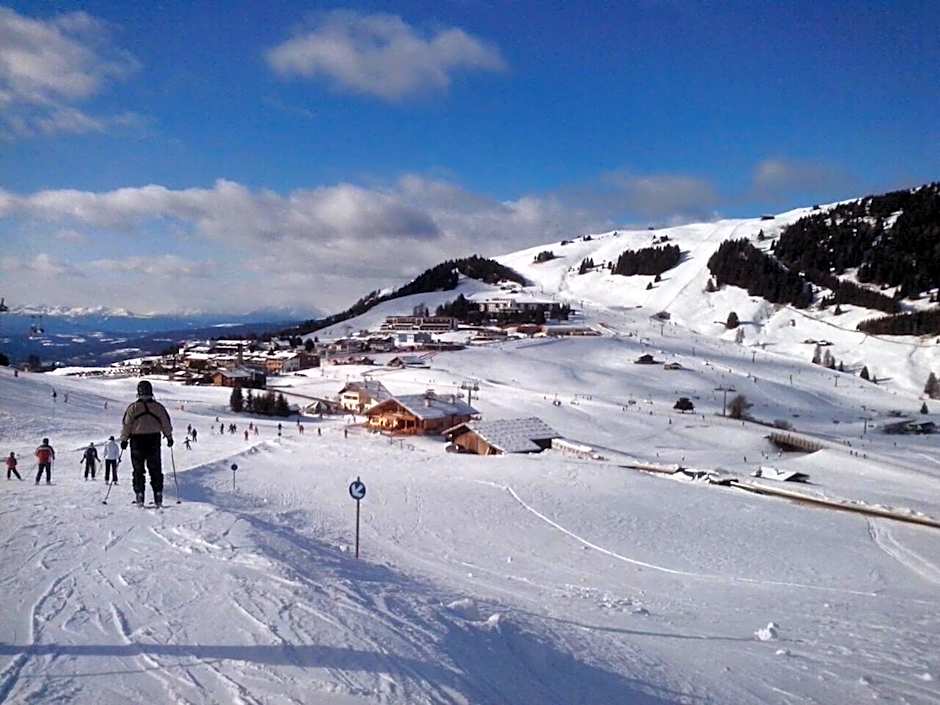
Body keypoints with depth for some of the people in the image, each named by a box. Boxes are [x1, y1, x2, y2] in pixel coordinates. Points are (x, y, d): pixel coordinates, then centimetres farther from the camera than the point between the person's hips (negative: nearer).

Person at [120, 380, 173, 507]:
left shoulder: (133, 407, -5)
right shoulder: (158, 406, -1)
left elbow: (126, 425, -4)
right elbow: (166, 424, 5)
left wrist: (124, 439, 7)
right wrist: (169, 437, 18)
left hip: (137, 441, -1)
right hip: (154, 441, 1)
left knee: (138, 470, 6)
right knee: (156, 470, 8)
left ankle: (139, 496, 1)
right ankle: (158, 496, 4)